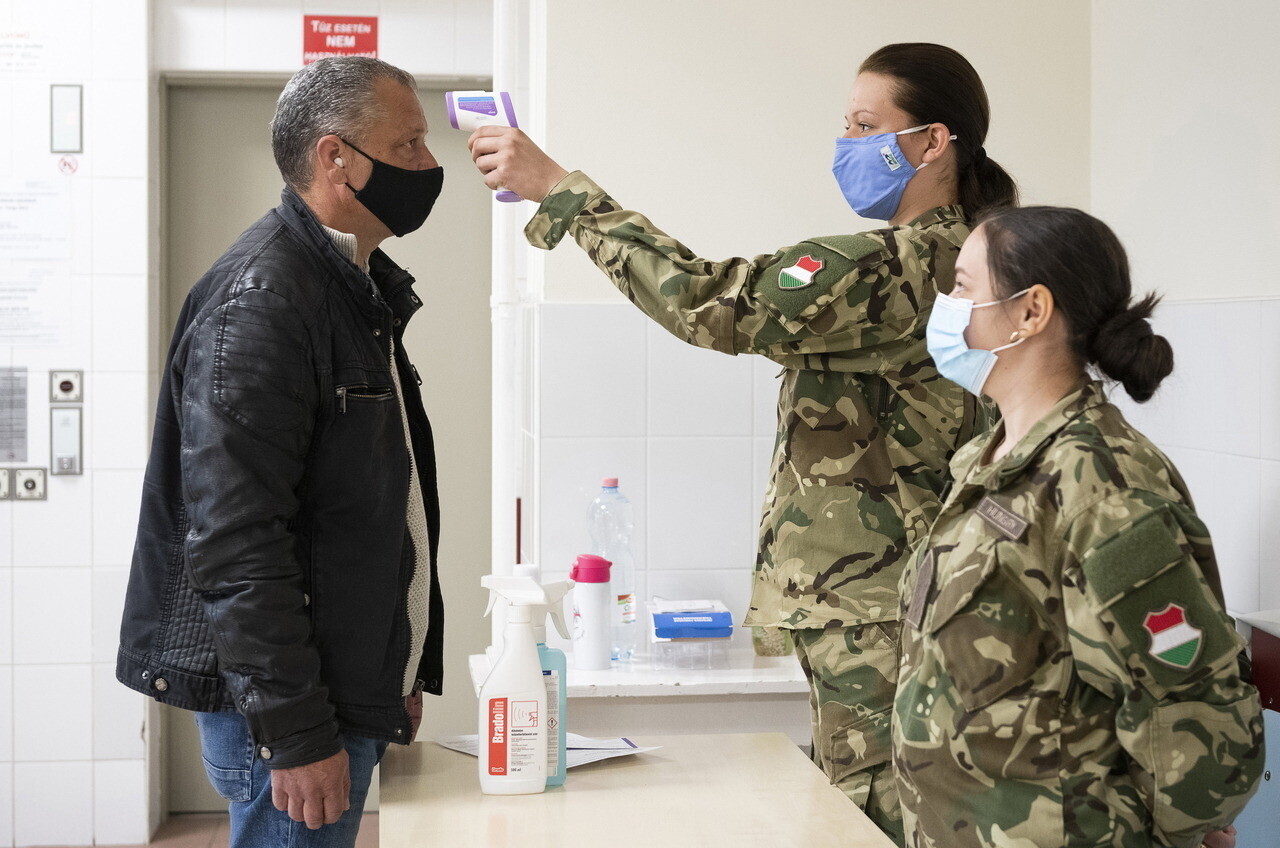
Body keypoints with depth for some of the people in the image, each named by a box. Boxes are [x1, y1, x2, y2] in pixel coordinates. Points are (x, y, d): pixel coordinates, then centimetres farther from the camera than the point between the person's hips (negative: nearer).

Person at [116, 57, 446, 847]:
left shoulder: (358, 286, 14)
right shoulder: (260, 296, -17)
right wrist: (294, 733, -22)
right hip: (286, 710, -9)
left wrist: (404, 675, 18)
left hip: (353, 689, 9)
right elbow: (232, 539, -23)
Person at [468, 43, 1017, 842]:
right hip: (879, 599, 10)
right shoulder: (965, 260, 13)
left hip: (874, 613, -10)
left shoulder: (896, 270, -19)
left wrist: (558, 188, -20)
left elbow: (713, 303, -25)